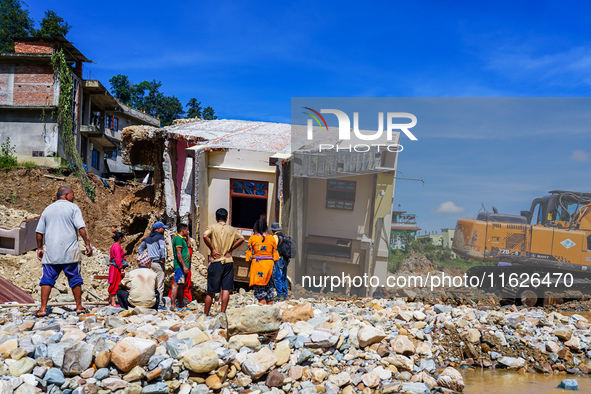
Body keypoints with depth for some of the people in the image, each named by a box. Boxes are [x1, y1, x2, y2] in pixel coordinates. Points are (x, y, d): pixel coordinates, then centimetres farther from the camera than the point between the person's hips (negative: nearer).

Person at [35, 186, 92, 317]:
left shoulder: (48, 209, 15)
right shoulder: (73, 207, 1)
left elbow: (39, 231, 15)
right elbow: (81, 227, -10)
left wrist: (39, 248, 23)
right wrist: (87, 244, -8)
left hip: (51, 252, 4)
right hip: (70, 251, -3)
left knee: (47, 279, 6)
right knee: (75, 278, 5)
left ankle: (43, 309, 0)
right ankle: (79, 307, 11)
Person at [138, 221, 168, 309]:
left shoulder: (148, 238, 16)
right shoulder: (160, 237, -7)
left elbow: (140, 248, 22)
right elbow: (162, 250, -19)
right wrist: (163, 261, -12)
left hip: (149, 263, 7)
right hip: (158, 263, -7)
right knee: (160, 284, -5)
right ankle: (160, 303, -6)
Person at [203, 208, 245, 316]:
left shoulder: (212, 227, 1)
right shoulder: (232, 229, 9)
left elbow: (205, 236, -18)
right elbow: (241, 239, -4)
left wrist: (212, 249, -8)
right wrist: (230, 249, 3)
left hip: (216, 261, -1)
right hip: (228, 261, 1)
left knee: (211, 291, 5)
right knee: (226, 289, 4)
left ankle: (206, 315, 13)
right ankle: (222, 313, 0)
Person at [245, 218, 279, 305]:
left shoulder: (252, 238, -2)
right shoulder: (272, 238, 5)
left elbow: (249, 254, 0)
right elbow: (275, 255, 7)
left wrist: (250, 266, 10)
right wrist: (273, 266, 17)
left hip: (257, 263, -3)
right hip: (269, 263, 3)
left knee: (259, 286, 1)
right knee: (269, 285, 13)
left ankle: (262, 303, -7)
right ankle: (270, 303, 16)